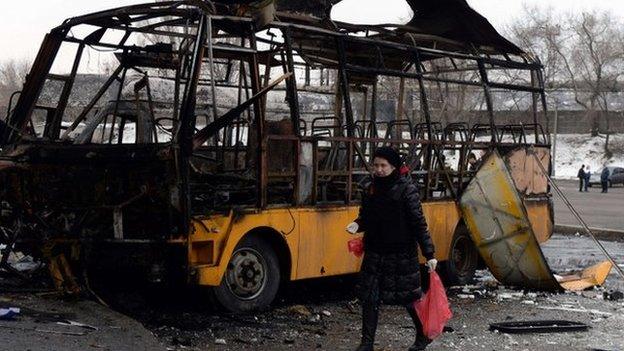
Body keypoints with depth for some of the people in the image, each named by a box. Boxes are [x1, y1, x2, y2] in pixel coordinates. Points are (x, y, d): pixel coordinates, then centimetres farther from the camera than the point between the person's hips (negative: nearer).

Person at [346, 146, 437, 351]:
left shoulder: (406, 189, -12)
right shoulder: (372, 188, 6)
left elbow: (419, 223, -13)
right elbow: (366, 217, 17)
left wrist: (429, 254, -16)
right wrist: (357, 225, -6)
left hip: (402, 255, -5)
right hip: (375, 253, 5)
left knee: (409, 297, 7)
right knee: (369, 297, 4)